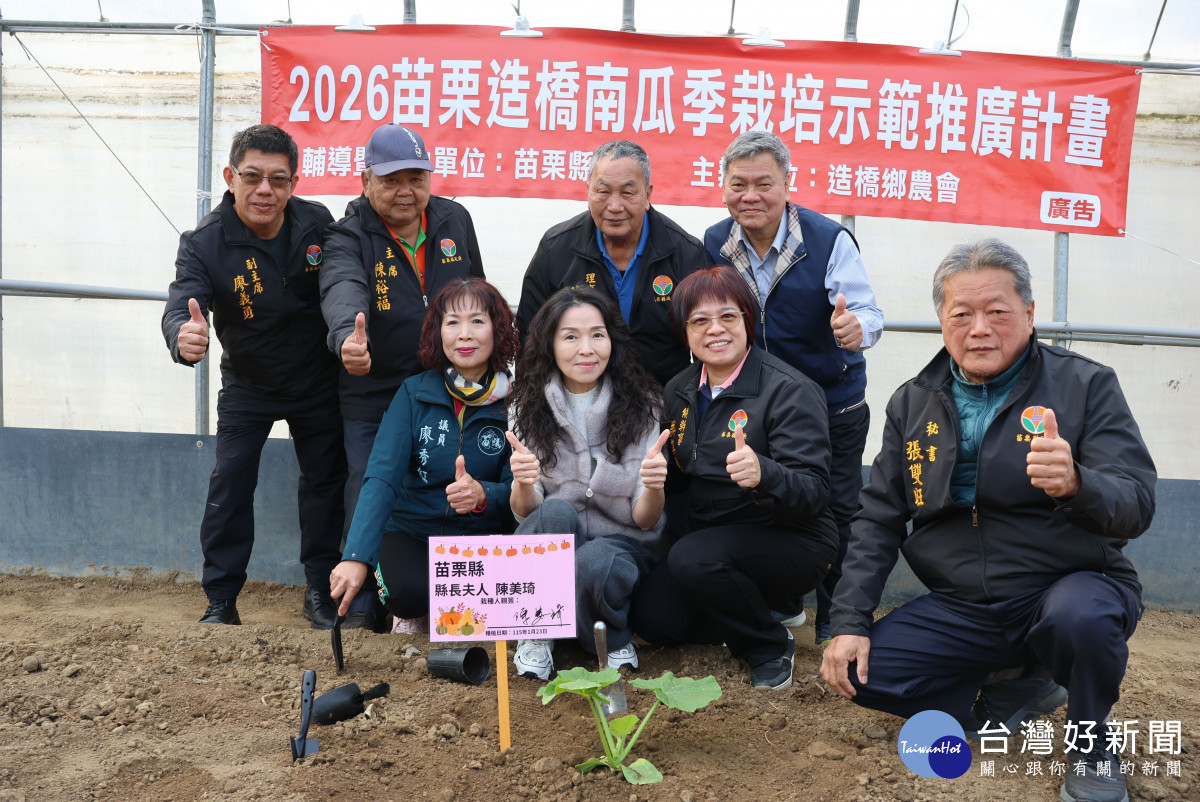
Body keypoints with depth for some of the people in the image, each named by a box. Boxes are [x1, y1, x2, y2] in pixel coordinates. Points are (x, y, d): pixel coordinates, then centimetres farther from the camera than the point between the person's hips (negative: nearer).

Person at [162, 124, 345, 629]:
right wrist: (184, 337, -56)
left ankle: (320, 591, 22)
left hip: (317, 382, 2)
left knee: (325, 480, 8)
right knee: (230, 483, -6)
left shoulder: (317, 223, -13)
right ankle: (221, 601, 7)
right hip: (247, 385, -2)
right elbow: (180, 308, -33)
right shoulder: (204, 244, -20)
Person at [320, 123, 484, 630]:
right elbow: (343, 291, -33)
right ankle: (362, 607, 20)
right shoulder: (349, 237, -10)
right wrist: (349, 337, -55)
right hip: (372, 397, -3)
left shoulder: (455, 221, 5)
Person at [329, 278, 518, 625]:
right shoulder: (414, 393, -6)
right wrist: (357, 556, -31)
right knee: (409, 590, -32)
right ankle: (413, 616, 6)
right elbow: (382, 477, -16)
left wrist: (483, 495, -32)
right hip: (412, 531, 0)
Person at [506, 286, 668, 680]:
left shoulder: (641, 407, -6)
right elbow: (525, 513, -7)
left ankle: (614, 640, -2)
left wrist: (654, 488, -32)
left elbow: (644, 520, -8)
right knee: (556, 513, -32)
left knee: (594, 563, -35)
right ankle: (535, 633, -11)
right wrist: (522, 484, -31)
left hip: (619, 545, -1)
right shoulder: (529, 410, -3)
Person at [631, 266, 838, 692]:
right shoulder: (680, 391, 5)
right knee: (653, 619, -13)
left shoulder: (789, 391, -16)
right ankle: (754, 608, 13)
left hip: (791, 540, -6)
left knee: (694, 558, -31)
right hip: (710, 535, 7)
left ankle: (771, 645, -5)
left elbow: (814, 492, -23)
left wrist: (764, 475, -43)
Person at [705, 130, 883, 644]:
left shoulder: (829, 241, -16)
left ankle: (835, 624, 21)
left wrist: (857, 326, -44)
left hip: (833, 405, -3)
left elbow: (867, 312, -20)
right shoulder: (714, 245, -5)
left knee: (836, 516, 2)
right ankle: (781, 605, 34)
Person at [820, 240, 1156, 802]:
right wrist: (850, 621, -5)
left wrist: (1076, 484, -40)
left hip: (1070, 586, -3)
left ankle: (1094, 744, -2)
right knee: (860, 671, -13)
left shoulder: (1086, 385, -7)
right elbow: (879, 518, 5)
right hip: (963, 609, 4)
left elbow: (1136, 505, -16)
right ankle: (1018, 689, 9)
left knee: (1080, 616, -37)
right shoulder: (912, 404, 4)